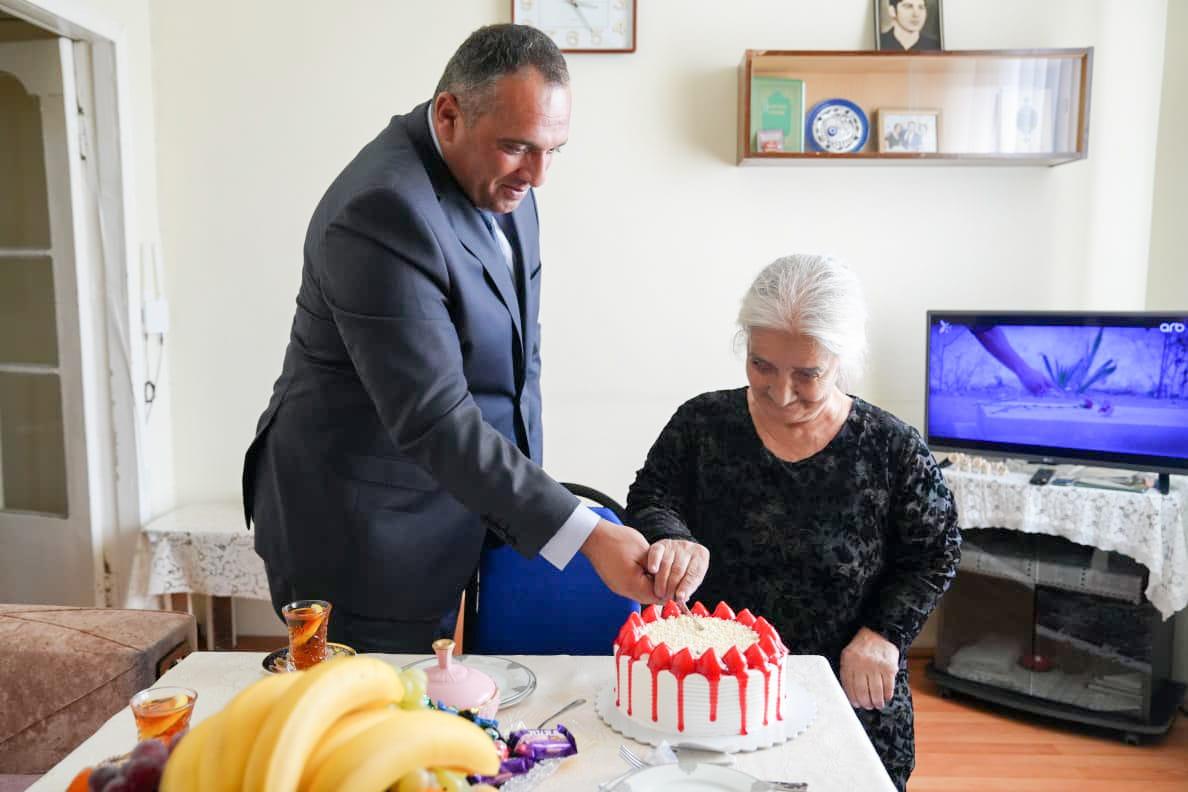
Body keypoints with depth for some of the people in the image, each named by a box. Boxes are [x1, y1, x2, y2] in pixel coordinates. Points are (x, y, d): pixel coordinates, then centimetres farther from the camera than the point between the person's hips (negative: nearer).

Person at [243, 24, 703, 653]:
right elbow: (435, 422, -29)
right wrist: (587, 536, -29)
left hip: (452, 502, 8)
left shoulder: (501, 177, 2)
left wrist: (522, 486, 9)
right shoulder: (384, 212, -26)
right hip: (360, 531, -8)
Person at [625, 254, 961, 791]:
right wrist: (672, 539, -24)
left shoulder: (894, 448, -9)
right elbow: (650, 502, -2)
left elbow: (934, 556, 0)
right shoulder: (701, 424, -7)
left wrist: (884, 633, -13)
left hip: (851, 697, 0)